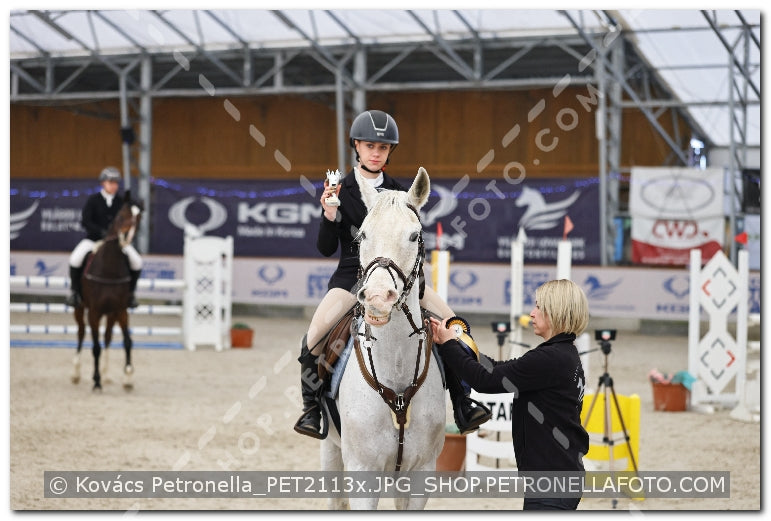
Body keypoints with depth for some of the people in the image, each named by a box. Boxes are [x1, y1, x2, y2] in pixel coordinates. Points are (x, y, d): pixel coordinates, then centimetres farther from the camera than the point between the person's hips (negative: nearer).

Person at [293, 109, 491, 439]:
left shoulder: (397, 193, 7)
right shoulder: (341, 191, -1)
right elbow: (326, 249, -3)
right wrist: (329, 216, -18)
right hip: (351, 275, -3)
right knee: (315, 336, -26)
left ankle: (462, 405, -4)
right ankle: (311, 405, -4)